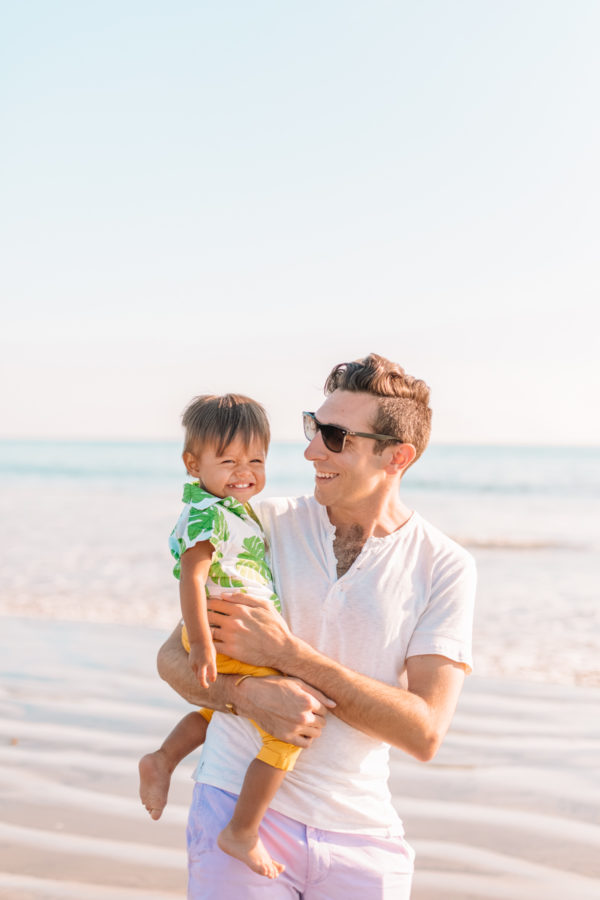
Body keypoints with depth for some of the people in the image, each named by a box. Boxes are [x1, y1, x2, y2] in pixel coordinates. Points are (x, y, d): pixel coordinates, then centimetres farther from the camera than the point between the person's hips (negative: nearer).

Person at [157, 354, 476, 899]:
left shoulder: (445, 568, -5)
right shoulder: (267, 525, -1)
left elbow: (424, 733, -13)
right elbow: (174, 657, 0)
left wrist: (287, 653, -18)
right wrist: (250, 695, -22)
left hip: (360, 835, 0)